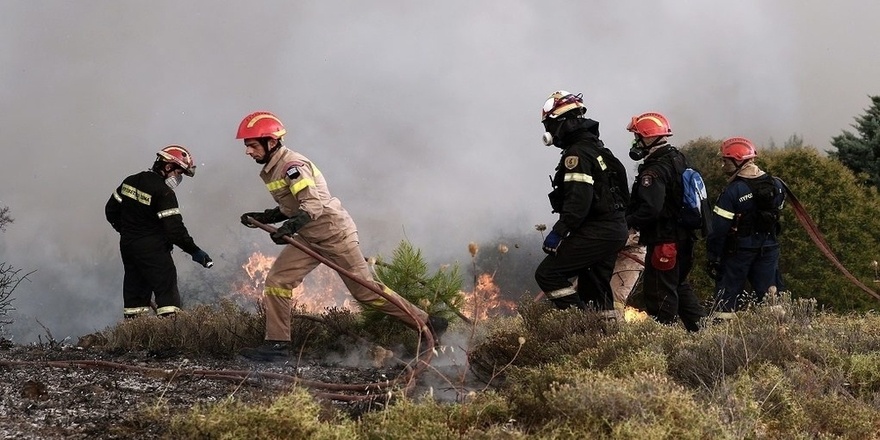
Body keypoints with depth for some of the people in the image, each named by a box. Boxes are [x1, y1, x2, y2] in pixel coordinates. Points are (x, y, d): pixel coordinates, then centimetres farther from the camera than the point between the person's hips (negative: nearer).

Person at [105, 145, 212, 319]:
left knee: (135, 288, 14)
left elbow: (111, 209, 17)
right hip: (152, 250, -8)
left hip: (127, 246, 8)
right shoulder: (164, 193, -16)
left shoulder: (130, 181, 8)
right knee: (167, 290, -6)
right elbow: (174, 228, -21)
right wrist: (194, 251, -17)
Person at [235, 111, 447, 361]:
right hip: (309, 238, 9)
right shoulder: (271, 169, 10)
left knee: (365, 291, -4)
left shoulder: (292, 165, -21)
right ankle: (277, 344, 1)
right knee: (277, 281, -3)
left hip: (334, 234, -9)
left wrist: (290, 227, -44)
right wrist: (260, 218, 7)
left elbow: (313, 204, -31)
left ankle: (427, 324, 6)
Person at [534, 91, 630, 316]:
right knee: (595, 290, 19)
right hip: (615, 230, 10)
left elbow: (579, 200, -26)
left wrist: (558, 231, -26)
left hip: (596, 233, -10)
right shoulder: (597, 148, 18)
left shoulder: (577, 154, -14)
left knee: (548, 274, -10)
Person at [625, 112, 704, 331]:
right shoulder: (679, 159, 11)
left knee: (660, 293, -4)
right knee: (679, 285, 22)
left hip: (664, 241, -10)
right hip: (684, 237, 10)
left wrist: (628, 221, -17)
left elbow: (650, 208, -30)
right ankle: (702, 328, 24)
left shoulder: (654, 172, -20)